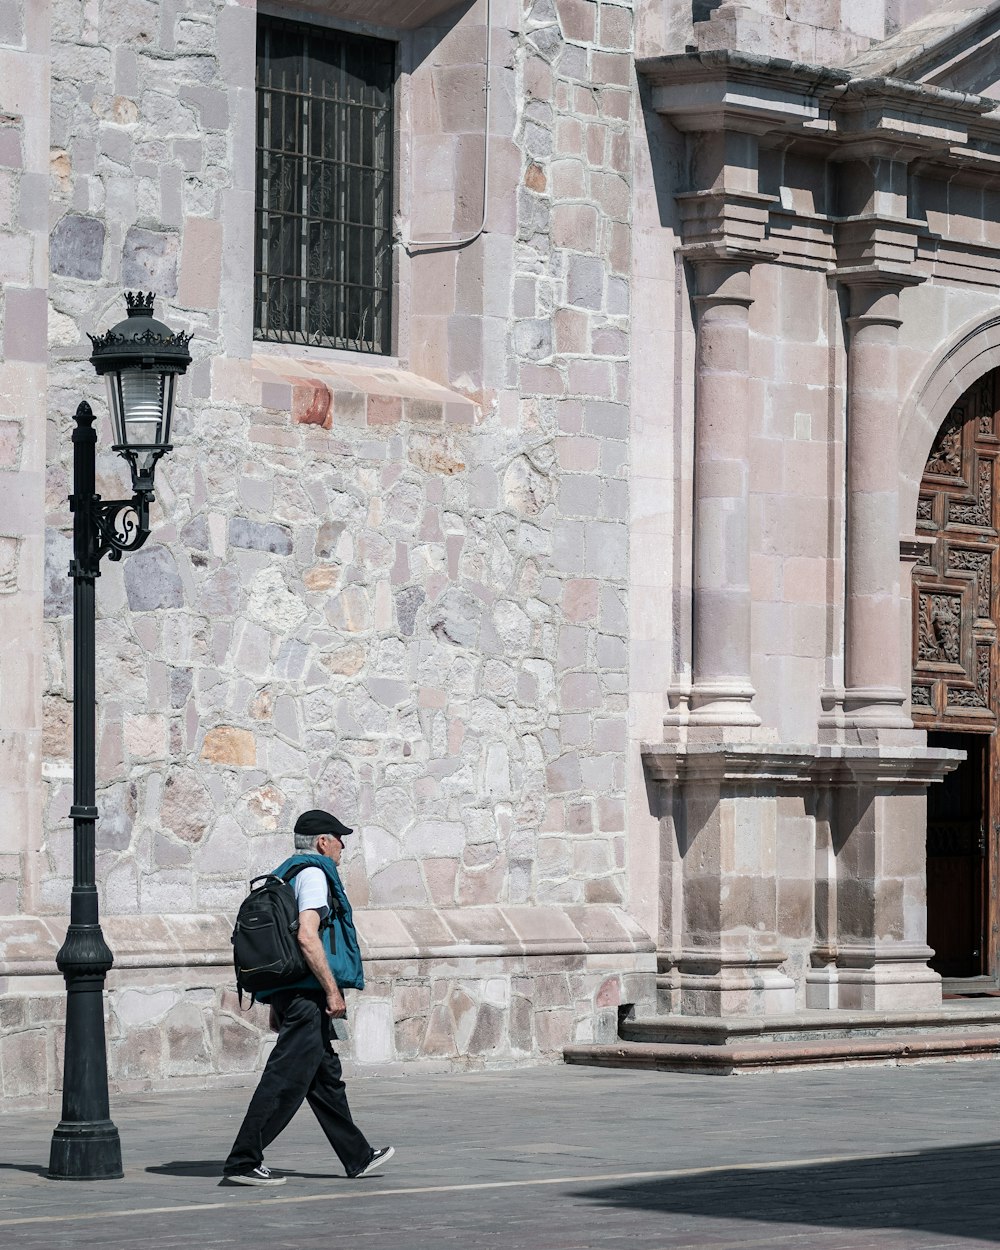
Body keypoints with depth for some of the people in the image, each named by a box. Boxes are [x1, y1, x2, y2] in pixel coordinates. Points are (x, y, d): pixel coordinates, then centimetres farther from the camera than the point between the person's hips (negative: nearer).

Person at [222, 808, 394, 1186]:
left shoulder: (285, 876, 21)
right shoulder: (313, 875, -8)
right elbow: (307, 936, -21)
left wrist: (277, 1007, 25)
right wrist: (333, 991, -19)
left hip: (287, 996, 11)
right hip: (306, 993, -11)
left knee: (326, 1076, 15)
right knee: (285, 1080, -11)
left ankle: (358, 1156, 22)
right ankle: (243, 1162, -13)